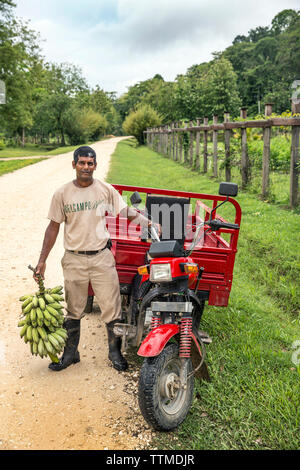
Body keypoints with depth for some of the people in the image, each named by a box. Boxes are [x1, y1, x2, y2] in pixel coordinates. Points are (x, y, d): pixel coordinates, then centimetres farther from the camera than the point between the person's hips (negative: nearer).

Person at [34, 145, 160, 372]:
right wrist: (42, 260, 1)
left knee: (112, 306, 4)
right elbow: (54, 227, 2)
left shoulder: (106, 190, -2)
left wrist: (149, 223, -6)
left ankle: (115, 351, 23)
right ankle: (70, 353, 29)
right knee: (73, 311, 11)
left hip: (102, 257, 0)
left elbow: (127, 211, 8)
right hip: (74, 259, 0)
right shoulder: (62, 194, -3)